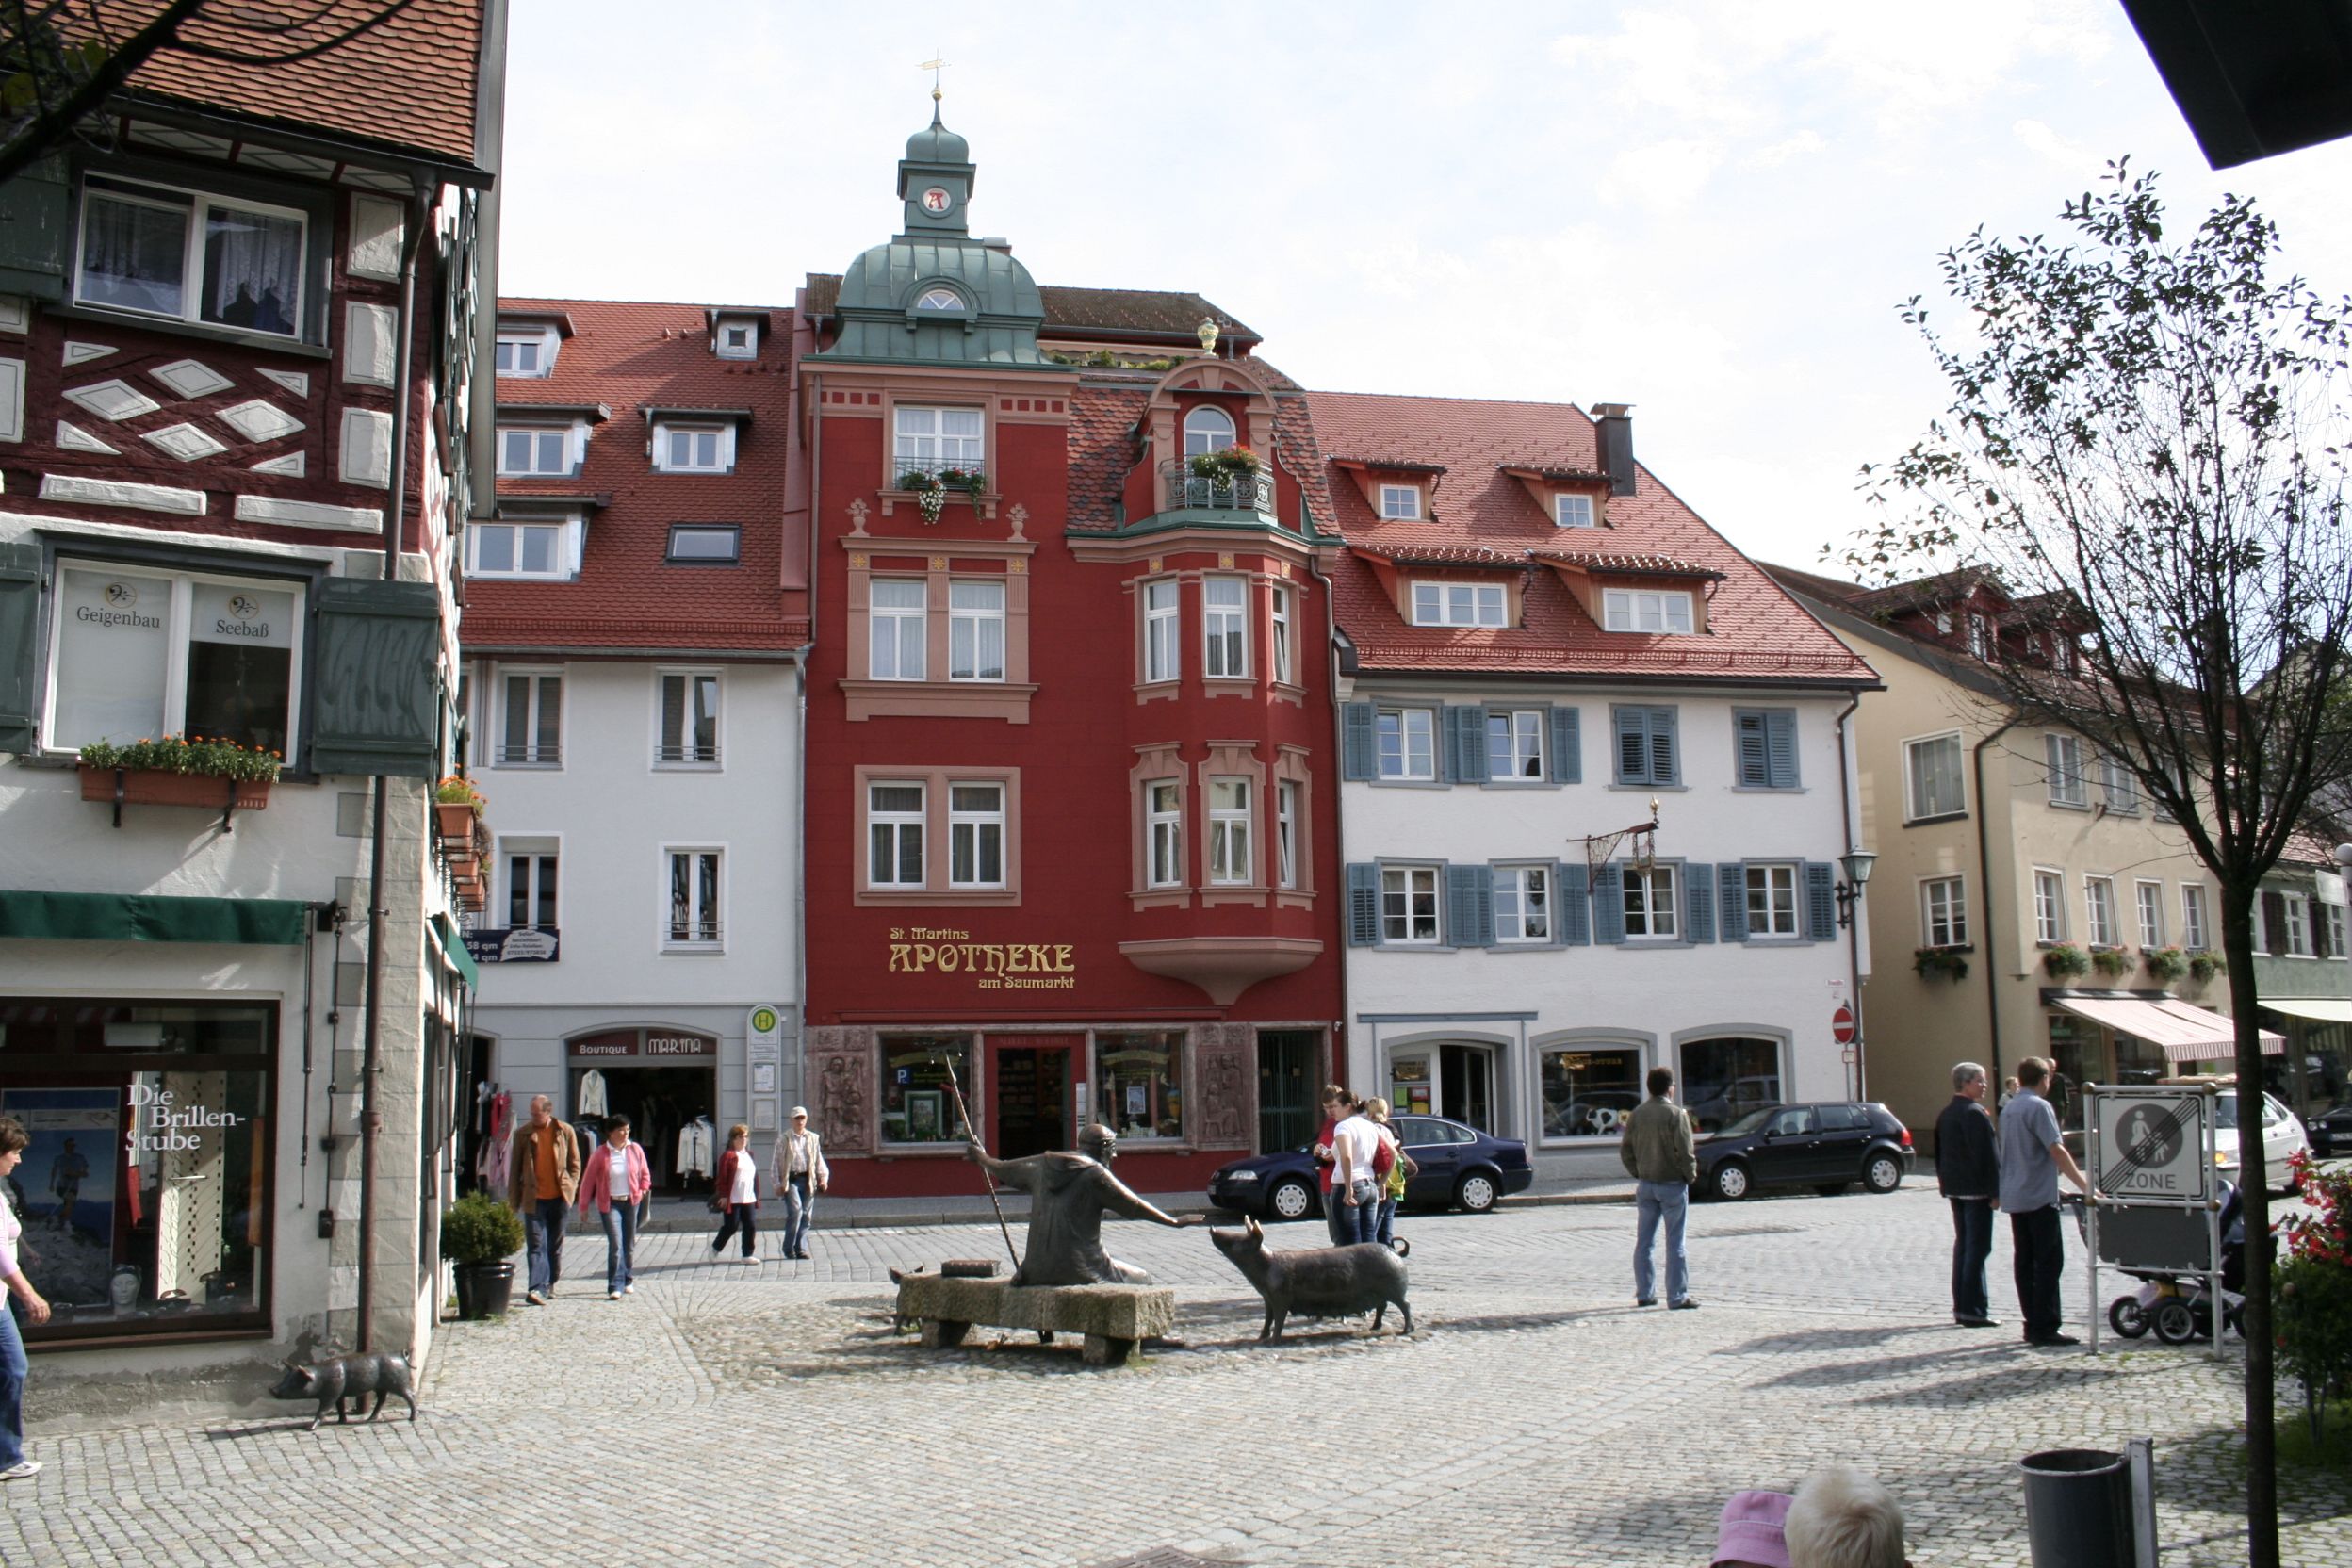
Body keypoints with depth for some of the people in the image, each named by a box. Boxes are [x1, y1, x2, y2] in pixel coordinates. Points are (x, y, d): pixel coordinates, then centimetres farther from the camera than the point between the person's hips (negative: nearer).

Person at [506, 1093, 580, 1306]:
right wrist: (513, 1200, 4)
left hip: (559, 1198, 1)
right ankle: (538, 1288, -15)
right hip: (534, 1198, -1)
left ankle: (550, 1283, 26)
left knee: (555, 1244, 11)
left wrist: (571, 1188, 0)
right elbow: (515, 1167, 6)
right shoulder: (523, 1133, 1)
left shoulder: (565, 1131, 1)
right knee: (536, 1244, -9)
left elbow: (575, 1163, 9)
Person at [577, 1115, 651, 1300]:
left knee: (629, 1244, 12)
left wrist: (644, 1188, 0)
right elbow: (588, 1180, -2)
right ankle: (615, 1287, -14)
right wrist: (584, 1206, 0)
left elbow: (644, 1173, 16)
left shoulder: (635, 1149, 1)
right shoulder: (601, 1153, -8)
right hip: (610, 1203, -3)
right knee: (615, 1244, -14)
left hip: (631, 1201, 3)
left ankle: (628, 1280, 29)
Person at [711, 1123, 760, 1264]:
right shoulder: (728, 1156, -7)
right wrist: (723, 1196, -12)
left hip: (749, 1199, 6)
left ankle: (748, 1254, 8)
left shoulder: (750, 1155, 15)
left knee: (751, 1226, 1)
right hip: (732, 1200, -6)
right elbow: (722, 1178, -9)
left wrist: (756, 1196, 16)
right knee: (731, 1226, 1)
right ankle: (715, 1247, 24)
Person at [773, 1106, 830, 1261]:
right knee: (795, 1211, -17)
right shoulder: (784, 1139, 3)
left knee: (806, 1215, 3)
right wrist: (778, 1184, -3)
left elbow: (818, 1160, 17)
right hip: (790, 1180, -4)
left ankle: (801, 1248, 11)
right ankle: (789, 1248, -5)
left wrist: (823, 1177, 4)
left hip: (808, 1180, 4)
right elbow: (777, 1163, 3)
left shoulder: (813, 1139, 13)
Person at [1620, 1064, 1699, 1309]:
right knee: (1675, 1243, 0)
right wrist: (1691, 1176, 0)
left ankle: (1644, 1294, 14)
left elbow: (1626, 1149, 7)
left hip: (1645, 1185, 5)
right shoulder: (1676, 1114, -13)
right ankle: (1677, 1296, 2)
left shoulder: (1637, 1114, 4)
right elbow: (1685, 1151, -15)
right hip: (1672, 1184, -5)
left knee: (1643, 1242, 10)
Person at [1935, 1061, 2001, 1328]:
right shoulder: (1975, 1114, -16)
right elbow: (1988, 1156, -19)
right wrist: (1995, 1191, -16)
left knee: (1962, 1245, 14)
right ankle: (1973, 1310, -6)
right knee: (1977, 1248, -6)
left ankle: (1961, 1307, 18)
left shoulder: (1945, 1115, 13)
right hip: (1977, 1189, -9)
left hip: (1955, 1189, 9)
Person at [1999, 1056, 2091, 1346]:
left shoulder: (2009, 1109, 15)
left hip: (2014, 1197, 9)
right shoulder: (2039, 1107, -12)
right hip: (2039, 1196, -9)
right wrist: (2084, 1184, -19)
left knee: (2025, 1261, 9)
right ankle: (2044, 1327, -9)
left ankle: (2033, 1323, 12)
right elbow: (2057, 1151, -19)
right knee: (2049, 1262, -6)